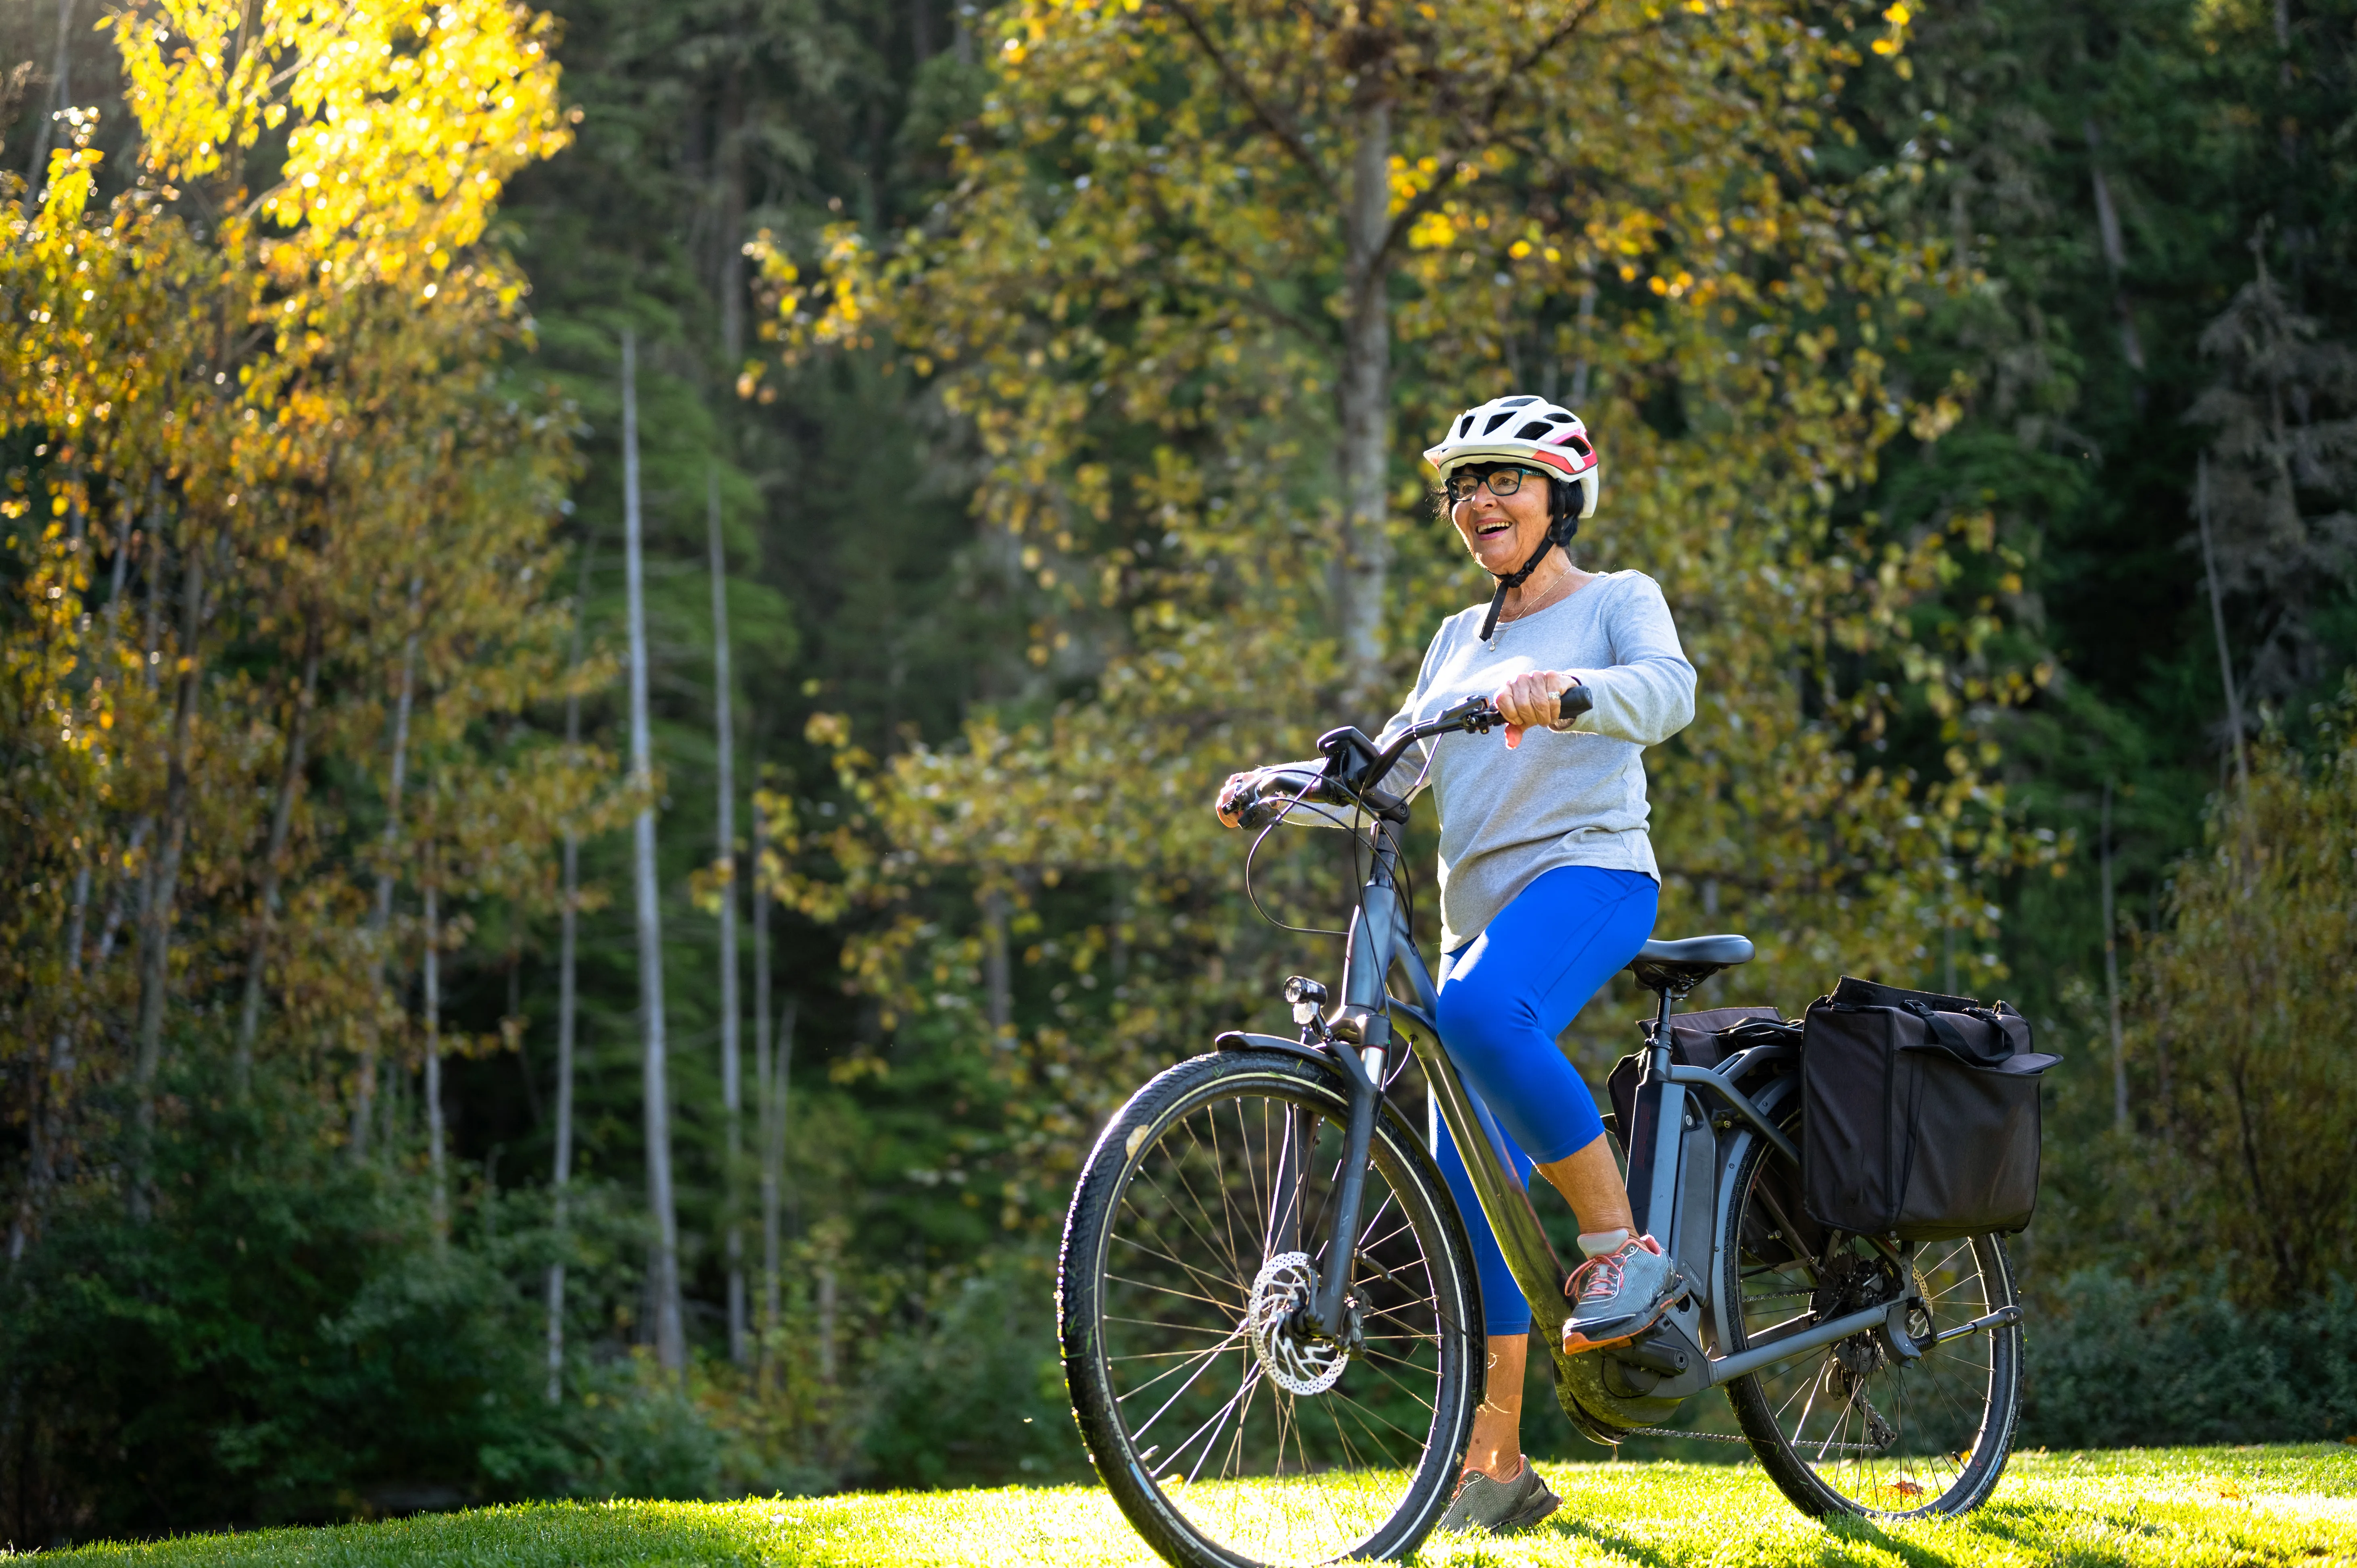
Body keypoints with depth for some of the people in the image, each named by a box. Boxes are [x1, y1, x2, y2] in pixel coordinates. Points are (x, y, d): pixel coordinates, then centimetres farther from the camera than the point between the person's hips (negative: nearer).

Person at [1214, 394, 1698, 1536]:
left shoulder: (1618, 600, 5)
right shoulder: (1458, 638, 23)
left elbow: (1667, 690, -16)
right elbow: (1397, 763, 19)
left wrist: (1565, 691, -36)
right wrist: (1289, 780, 0)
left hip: (1590, 870, -7)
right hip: (1481, 905, 7)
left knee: (1481, 1011, -38)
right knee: (1470, 1186, 0)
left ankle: (1623, 1248, -26)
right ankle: (1496, 1463, 5)